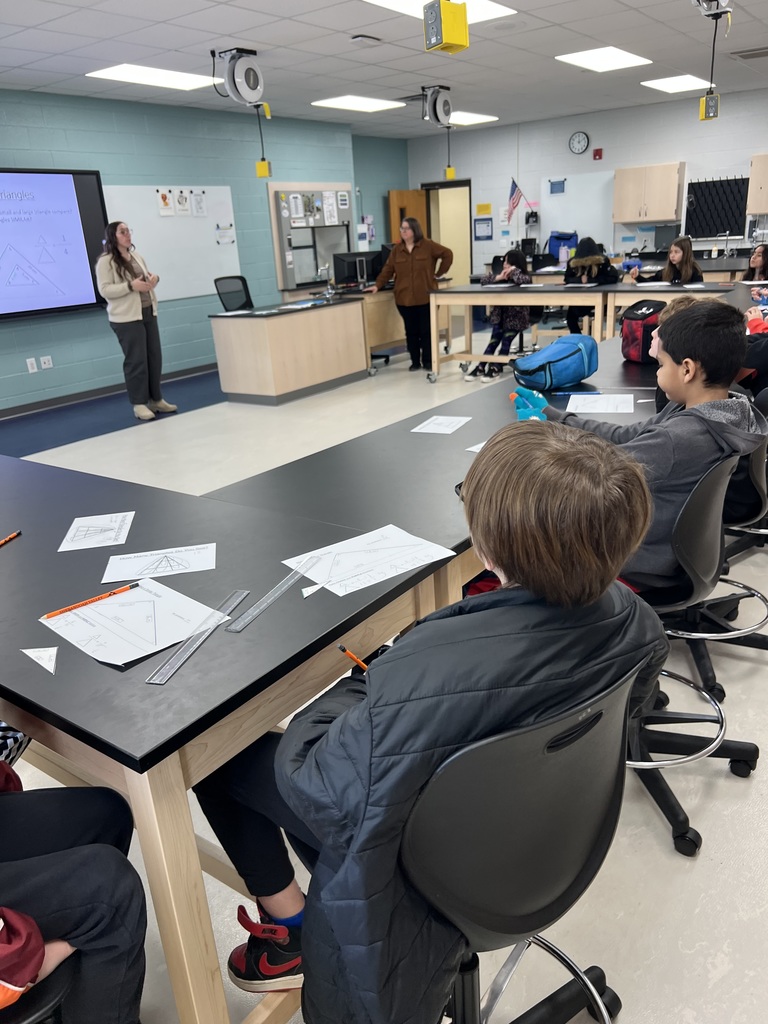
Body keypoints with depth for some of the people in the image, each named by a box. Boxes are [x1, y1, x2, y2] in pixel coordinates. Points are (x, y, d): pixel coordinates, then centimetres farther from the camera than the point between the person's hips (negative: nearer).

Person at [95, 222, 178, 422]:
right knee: (136, 360, -6)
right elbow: (105, 290, -15)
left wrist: (153, 279, 0)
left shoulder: (136, 256, 15)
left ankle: (156, 399, 19)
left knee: (154, 357, 8)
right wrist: (131, 286, -24)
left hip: (148, 312, 7)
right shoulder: (106, 261, -7)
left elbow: (146, 280, 24)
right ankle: (139, 404, 2)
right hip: (127, 317, -7)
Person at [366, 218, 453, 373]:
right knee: (411, 331, 7)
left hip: (425, 297, -3)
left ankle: (428, 361, 12)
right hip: (404, 298, 3)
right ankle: (415, 361, 16)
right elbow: (388, 270, 6)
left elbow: (447, 254, 0)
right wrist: (378, 285, -4)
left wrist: (439, 273, -1)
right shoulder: (396, 250, 7)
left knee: (426, 330, 3)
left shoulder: (428, 246, -2)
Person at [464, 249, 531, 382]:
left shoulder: (525, 277, -5)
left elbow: (522, 280, -31)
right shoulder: (502, 276, 8)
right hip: (500, 315, 3)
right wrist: (498, 277, -13)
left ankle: (495, 367, -24)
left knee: (506, 339, -24)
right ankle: (481, 367, -26)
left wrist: (514, 271, -13)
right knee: (495, 337, -20)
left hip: (517, 316, -3)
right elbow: (483, 280, 1)